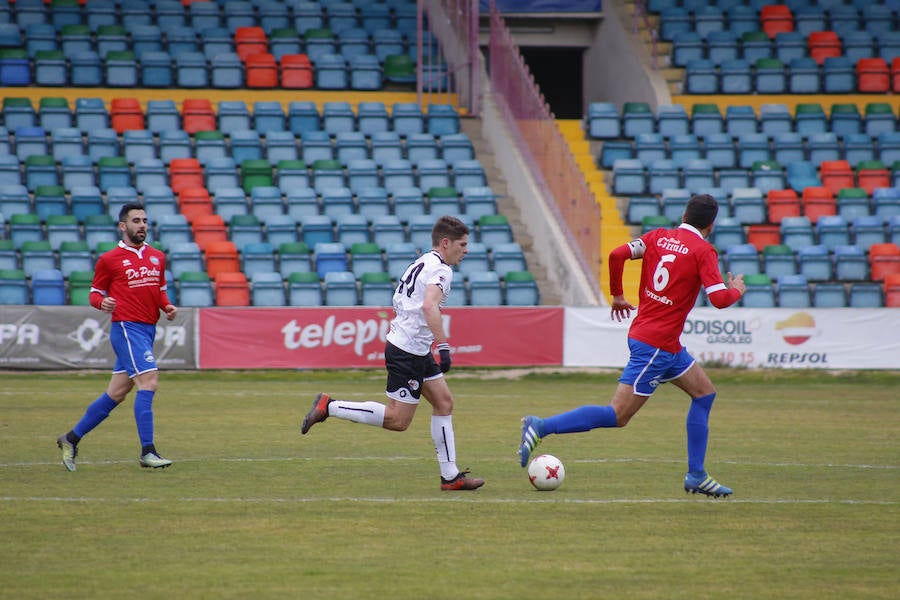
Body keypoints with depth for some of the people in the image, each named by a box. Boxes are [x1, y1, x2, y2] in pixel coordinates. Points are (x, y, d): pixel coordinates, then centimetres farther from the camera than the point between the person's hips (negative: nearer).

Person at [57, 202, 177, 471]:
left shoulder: (157, 257, 14)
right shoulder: (109, 259, -2)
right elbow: (95, 292, 5)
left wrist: (167, 306, 5)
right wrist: (102, 303, -17)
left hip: (148, 328, 7)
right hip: (126, 327, -7)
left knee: (116, 393, 10)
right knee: (148, 381, -18)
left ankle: (71, 439, 22)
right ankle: (147, 451, -17)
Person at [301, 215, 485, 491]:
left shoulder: (420, 264, 15)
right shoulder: (440, 270, -15)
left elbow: (399, 303, 24)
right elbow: (429, 306, -32)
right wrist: (443, 346, -36)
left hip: (417, 352, 10)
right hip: (408, 352, -10)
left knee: (444, 403, 10)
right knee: (398, 420, -6)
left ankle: (450, 476, 11)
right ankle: (329, 406, -3)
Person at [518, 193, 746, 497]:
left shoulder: (657, 237, 7)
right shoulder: (703, 251, -11)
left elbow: (617, 255, -4)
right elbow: (719, 300, -18)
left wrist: (617, 295, 10)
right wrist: (736, 290, 4)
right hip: (655, 345, -9)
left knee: (704, 392, 18)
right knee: (618, 416, -8)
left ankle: (696, 476, 19)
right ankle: (541, 426, -13)